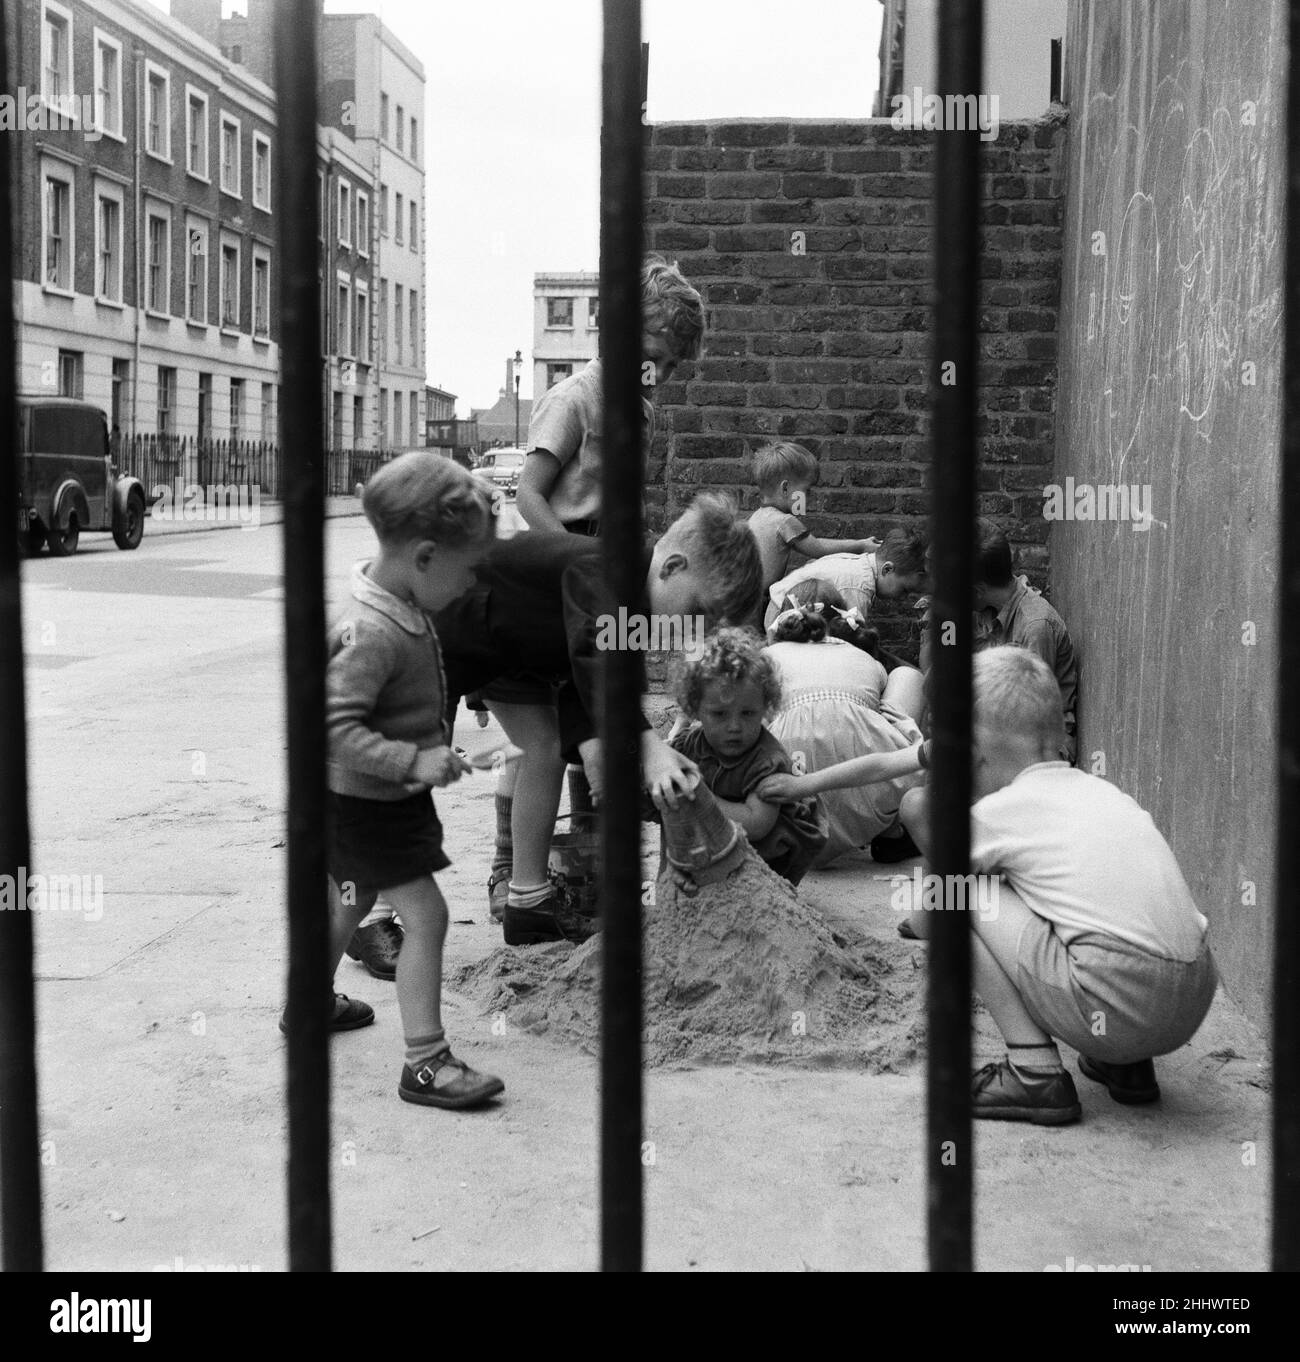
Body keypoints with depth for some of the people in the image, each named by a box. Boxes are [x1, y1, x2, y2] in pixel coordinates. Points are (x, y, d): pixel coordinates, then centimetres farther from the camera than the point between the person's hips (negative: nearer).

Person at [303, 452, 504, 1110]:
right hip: (366, 802, -10)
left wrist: (430, 748, 16)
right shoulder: (371, 634, -31)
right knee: (426, 915, -10)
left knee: (353, 898, 27)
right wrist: (414, 760, -37)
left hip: (385, 797, 10)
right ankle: (425, 1062, -5)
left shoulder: (402, 608, 0)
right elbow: (337, 728, -34)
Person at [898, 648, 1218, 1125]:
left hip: (1113, 1005, -7)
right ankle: (1129, 1065, 22)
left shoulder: (995, 812, 5)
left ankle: (1034, 1073, 2)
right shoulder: (1105, 791, 22)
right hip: (1195, 1000, 7)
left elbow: (925, 920, 17)